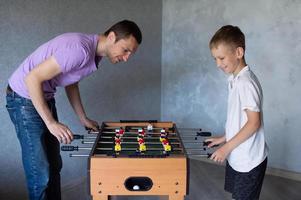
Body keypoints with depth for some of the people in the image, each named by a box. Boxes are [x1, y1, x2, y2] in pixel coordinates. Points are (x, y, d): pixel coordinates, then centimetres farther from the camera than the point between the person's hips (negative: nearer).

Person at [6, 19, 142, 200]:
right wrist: (51, 123, -27)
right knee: (40, 174, -6)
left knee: (54, 166, 14)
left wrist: (84, 119, 13)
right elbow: (32, 78, -29)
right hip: (24, 99, -9)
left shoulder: (95, 52, 2)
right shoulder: (80, 49, -29)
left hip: (45, 98, 9)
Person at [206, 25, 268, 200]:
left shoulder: (246, 82, -23)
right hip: (237, 157, 8)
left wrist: (226, 147, -19)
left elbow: (254, 123, -24)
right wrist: (225, 138, 13)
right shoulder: (235, 79, 5)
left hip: (248, 161, -8)